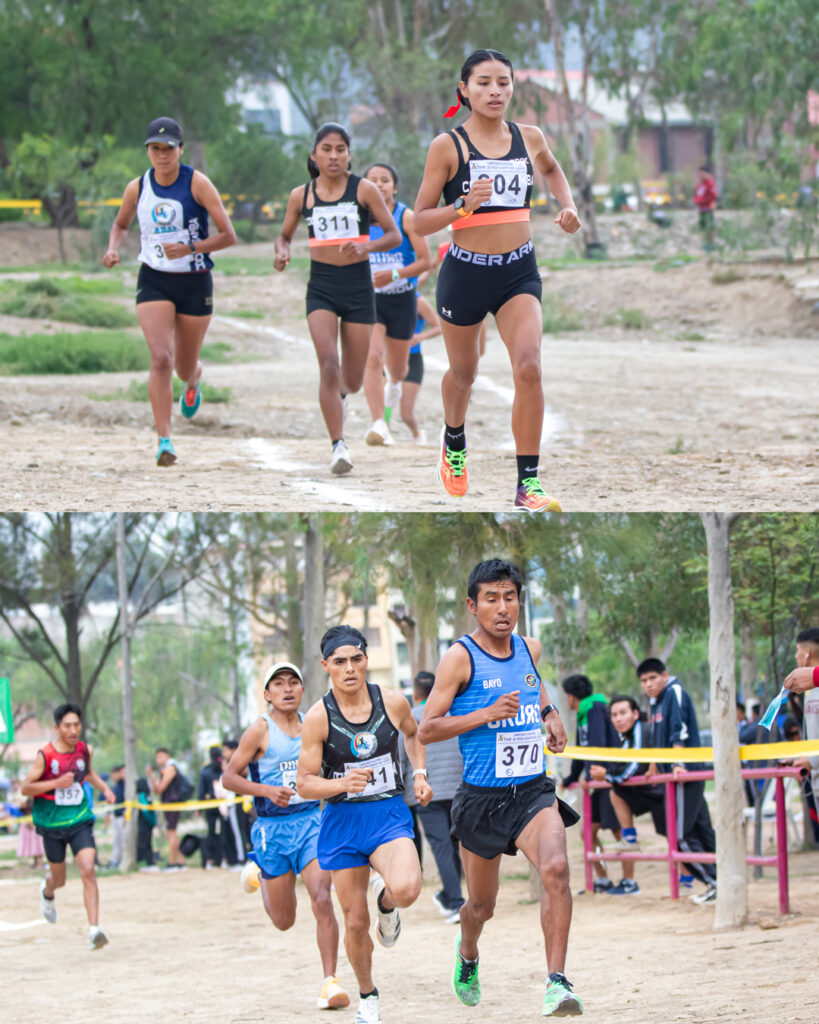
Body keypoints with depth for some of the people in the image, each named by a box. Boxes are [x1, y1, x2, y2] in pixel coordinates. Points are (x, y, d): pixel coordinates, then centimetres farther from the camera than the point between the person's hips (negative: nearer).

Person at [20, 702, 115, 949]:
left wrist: (104, 787, 6)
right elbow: (25, 788, -12)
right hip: (52, 823, -2)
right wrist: (57, 783, -24)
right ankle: (47, 892, 52)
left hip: (80, 820, 2)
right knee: (59, 879, 13)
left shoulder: (85, 750, -1)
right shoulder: (45, 755, -14)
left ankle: (94, 929, -20)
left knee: (88, 871, -17)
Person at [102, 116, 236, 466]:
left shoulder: (197, 184, -9)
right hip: (154, 281, 1)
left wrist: (189, 248, -25)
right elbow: (121, 224, 21)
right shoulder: (137, 188, 1)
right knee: (160, 359, -19)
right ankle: (164, 441, -19)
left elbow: (228, 235, -12)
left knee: (184, 368, 11)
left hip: (195, 283, -1)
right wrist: (113, 250, 0)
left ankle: (194, 379, 52)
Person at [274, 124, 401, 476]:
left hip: (358, 285, 0)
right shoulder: (301, 196, 2)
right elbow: (284, 235, 16)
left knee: (353, 380, 8)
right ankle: (338, 445, -16)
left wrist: (366, 247, -21)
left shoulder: (364, 190, -3)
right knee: (328, 364, -19)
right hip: (321, 285, 0)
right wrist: (282, 252, -7)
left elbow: (394, 235, -2)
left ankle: (338, 393, 46)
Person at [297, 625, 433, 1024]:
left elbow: (413, 733, 20)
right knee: (355, 922, 4)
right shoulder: (318, 717, -11)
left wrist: (419, 774, 6)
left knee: (406, 890, -28)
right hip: (342, 820, 0)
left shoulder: (393, 702, -5)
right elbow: (304, 784, -8)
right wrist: (343, 784, -25)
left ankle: (386, 900, 11)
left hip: (389, 815, 0)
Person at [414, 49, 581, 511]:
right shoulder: (448, 146, -9)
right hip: (466, 270, -1)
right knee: (464, 372, 18)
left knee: (529, 367, -19)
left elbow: (551, 168, 27)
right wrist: (464, 206, -24)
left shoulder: (530, 138, 2)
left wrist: (568, 206, 10)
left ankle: (528, 482, -13)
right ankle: (454, 442, 51)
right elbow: (420, 220, -7)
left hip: (519, 271, 1)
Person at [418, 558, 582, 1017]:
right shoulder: (461, 658, -10)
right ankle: (468, 953, 49)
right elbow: (427, 728, -10)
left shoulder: (530, 649, 6)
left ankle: (557, 982, -26)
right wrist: (487, 714, -20)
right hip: (481, 796, -2)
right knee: (482, 905, 13)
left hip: (533, 790, 2)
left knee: (556, 868, -27)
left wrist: (550, 713, 14)